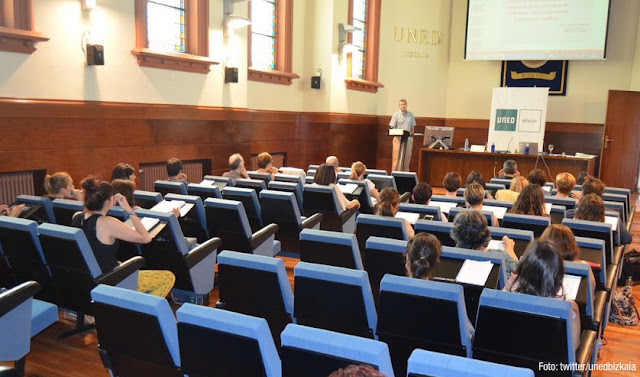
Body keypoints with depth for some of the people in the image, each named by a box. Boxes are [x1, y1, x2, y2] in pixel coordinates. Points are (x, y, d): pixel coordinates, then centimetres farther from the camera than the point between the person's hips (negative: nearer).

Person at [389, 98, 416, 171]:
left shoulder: (410, 115, 12)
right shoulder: (396, 115, 2)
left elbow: (412, 127, 17)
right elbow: (392, 127, -2)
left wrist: (412, 137, 12)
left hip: (408, 138, 4)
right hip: (398, 138, -3)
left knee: (407, 157, 4)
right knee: (397, 156, -6)